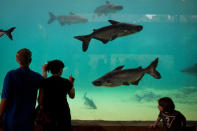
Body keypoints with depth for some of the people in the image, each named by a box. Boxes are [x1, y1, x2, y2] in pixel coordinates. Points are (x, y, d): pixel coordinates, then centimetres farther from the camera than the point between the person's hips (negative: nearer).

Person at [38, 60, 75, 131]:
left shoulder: (45, 82, -5)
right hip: (63, 113, -1)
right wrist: (71, 83, 24)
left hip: (48, 113, 1)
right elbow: (72, 96, 12)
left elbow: (40, 100, -4)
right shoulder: (66, 82, -5)